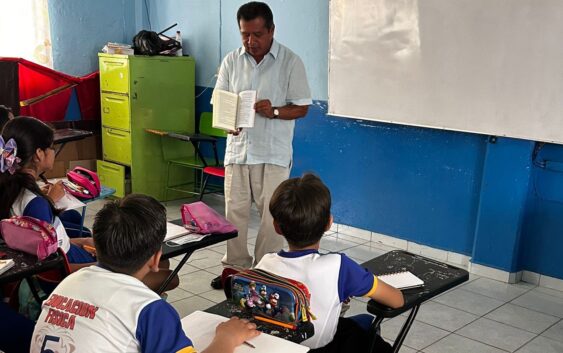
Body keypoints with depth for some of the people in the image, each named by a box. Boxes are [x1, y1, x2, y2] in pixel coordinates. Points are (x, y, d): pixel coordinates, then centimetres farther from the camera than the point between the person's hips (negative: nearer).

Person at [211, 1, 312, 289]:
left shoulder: (290, 62, -5)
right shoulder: (231, 61, 5)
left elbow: (302, 107, -4)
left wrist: (274, 111, -22)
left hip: (273, 153, -3)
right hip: (238, 147, 4)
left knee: (271, 216, 2)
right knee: (234, 212, 10)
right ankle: (235, 266, 26)